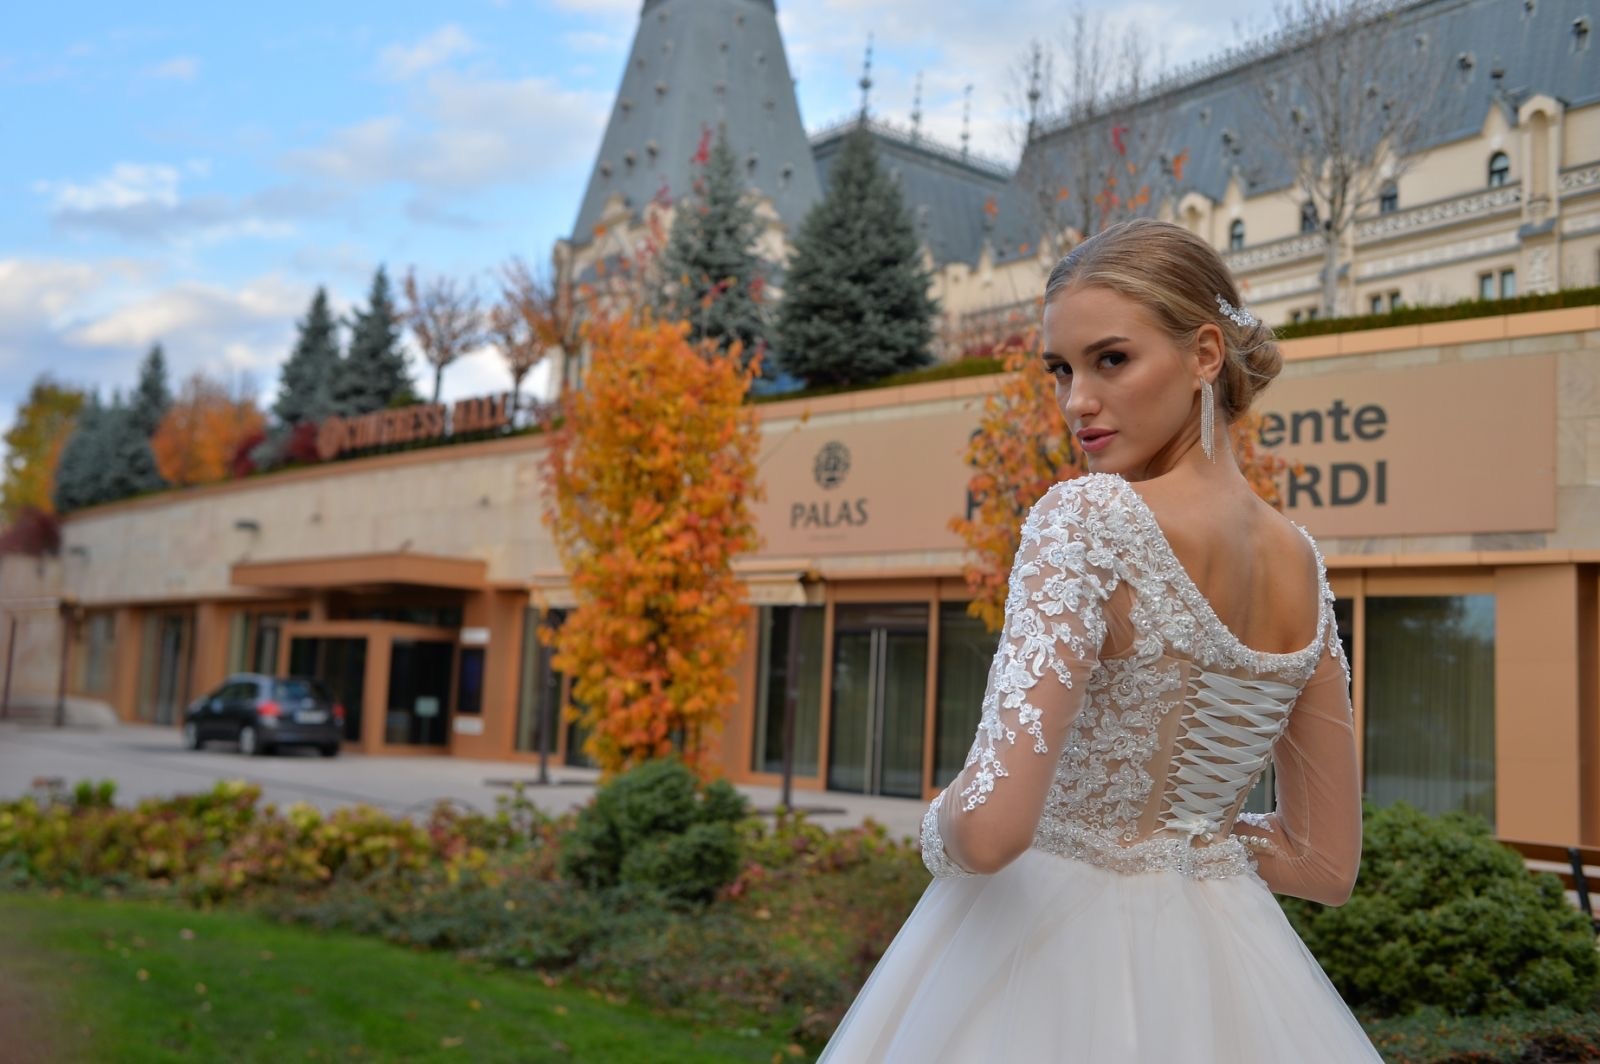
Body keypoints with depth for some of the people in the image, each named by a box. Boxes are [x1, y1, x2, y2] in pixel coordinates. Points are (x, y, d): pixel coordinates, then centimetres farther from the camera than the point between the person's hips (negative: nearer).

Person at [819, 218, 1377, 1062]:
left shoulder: (1087, 517, -21)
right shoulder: (1303, 564, 0)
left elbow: (991, 827, -29)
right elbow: (1326, 864, 7)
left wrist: (939, 829, -8)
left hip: (1057, 958, -6)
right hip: (1215, 975, 6)